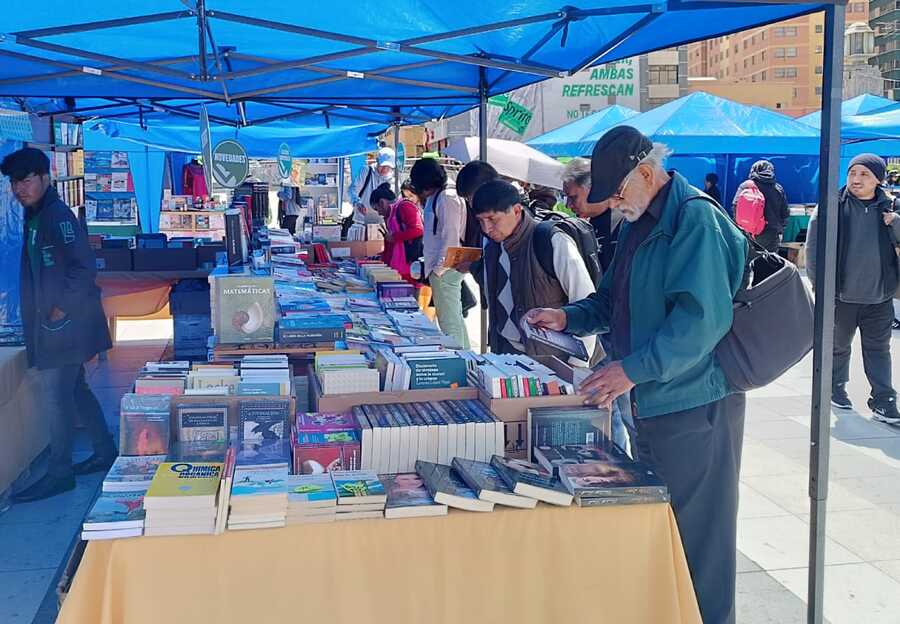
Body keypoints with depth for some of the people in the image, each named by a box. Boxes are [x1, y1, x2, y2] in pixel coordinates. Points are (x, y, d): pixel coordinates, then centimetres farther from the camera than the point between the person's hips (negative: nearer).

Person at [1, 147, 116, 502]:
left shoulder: (57, 216, -14)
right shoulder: (34, 217, 14)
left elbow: (84, 267, -23)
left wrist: (61, 309, -19)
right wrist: (48, 313, 12)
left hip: (64, 324, -10)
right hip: (51, 326, 10)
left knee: (55, 396, -5)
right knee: (74, 390, 16)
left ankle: (59, 474, 3)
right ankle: (105, 453, 28)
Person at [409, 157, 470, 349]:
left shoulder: (447, 198, -15)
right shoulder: (436, 198, 16)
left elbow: (450, 237, -19)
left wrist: (438, 268, -17)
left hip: (444, 270, -11)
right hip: (440, 267, 11)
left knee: (449, 322, -6)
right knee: (455, 317, 17)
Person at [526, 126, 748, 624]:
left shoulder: (696, 219, -17)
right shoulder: (638, 225, 13)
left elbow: (703, 318, -27)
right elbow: (613, 300, 21)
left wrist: (633, 368, -30)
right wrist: (569, 317, 3)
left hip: (694, 403, -9)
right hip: (653, 402, 10)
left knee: (696, 536, 2)